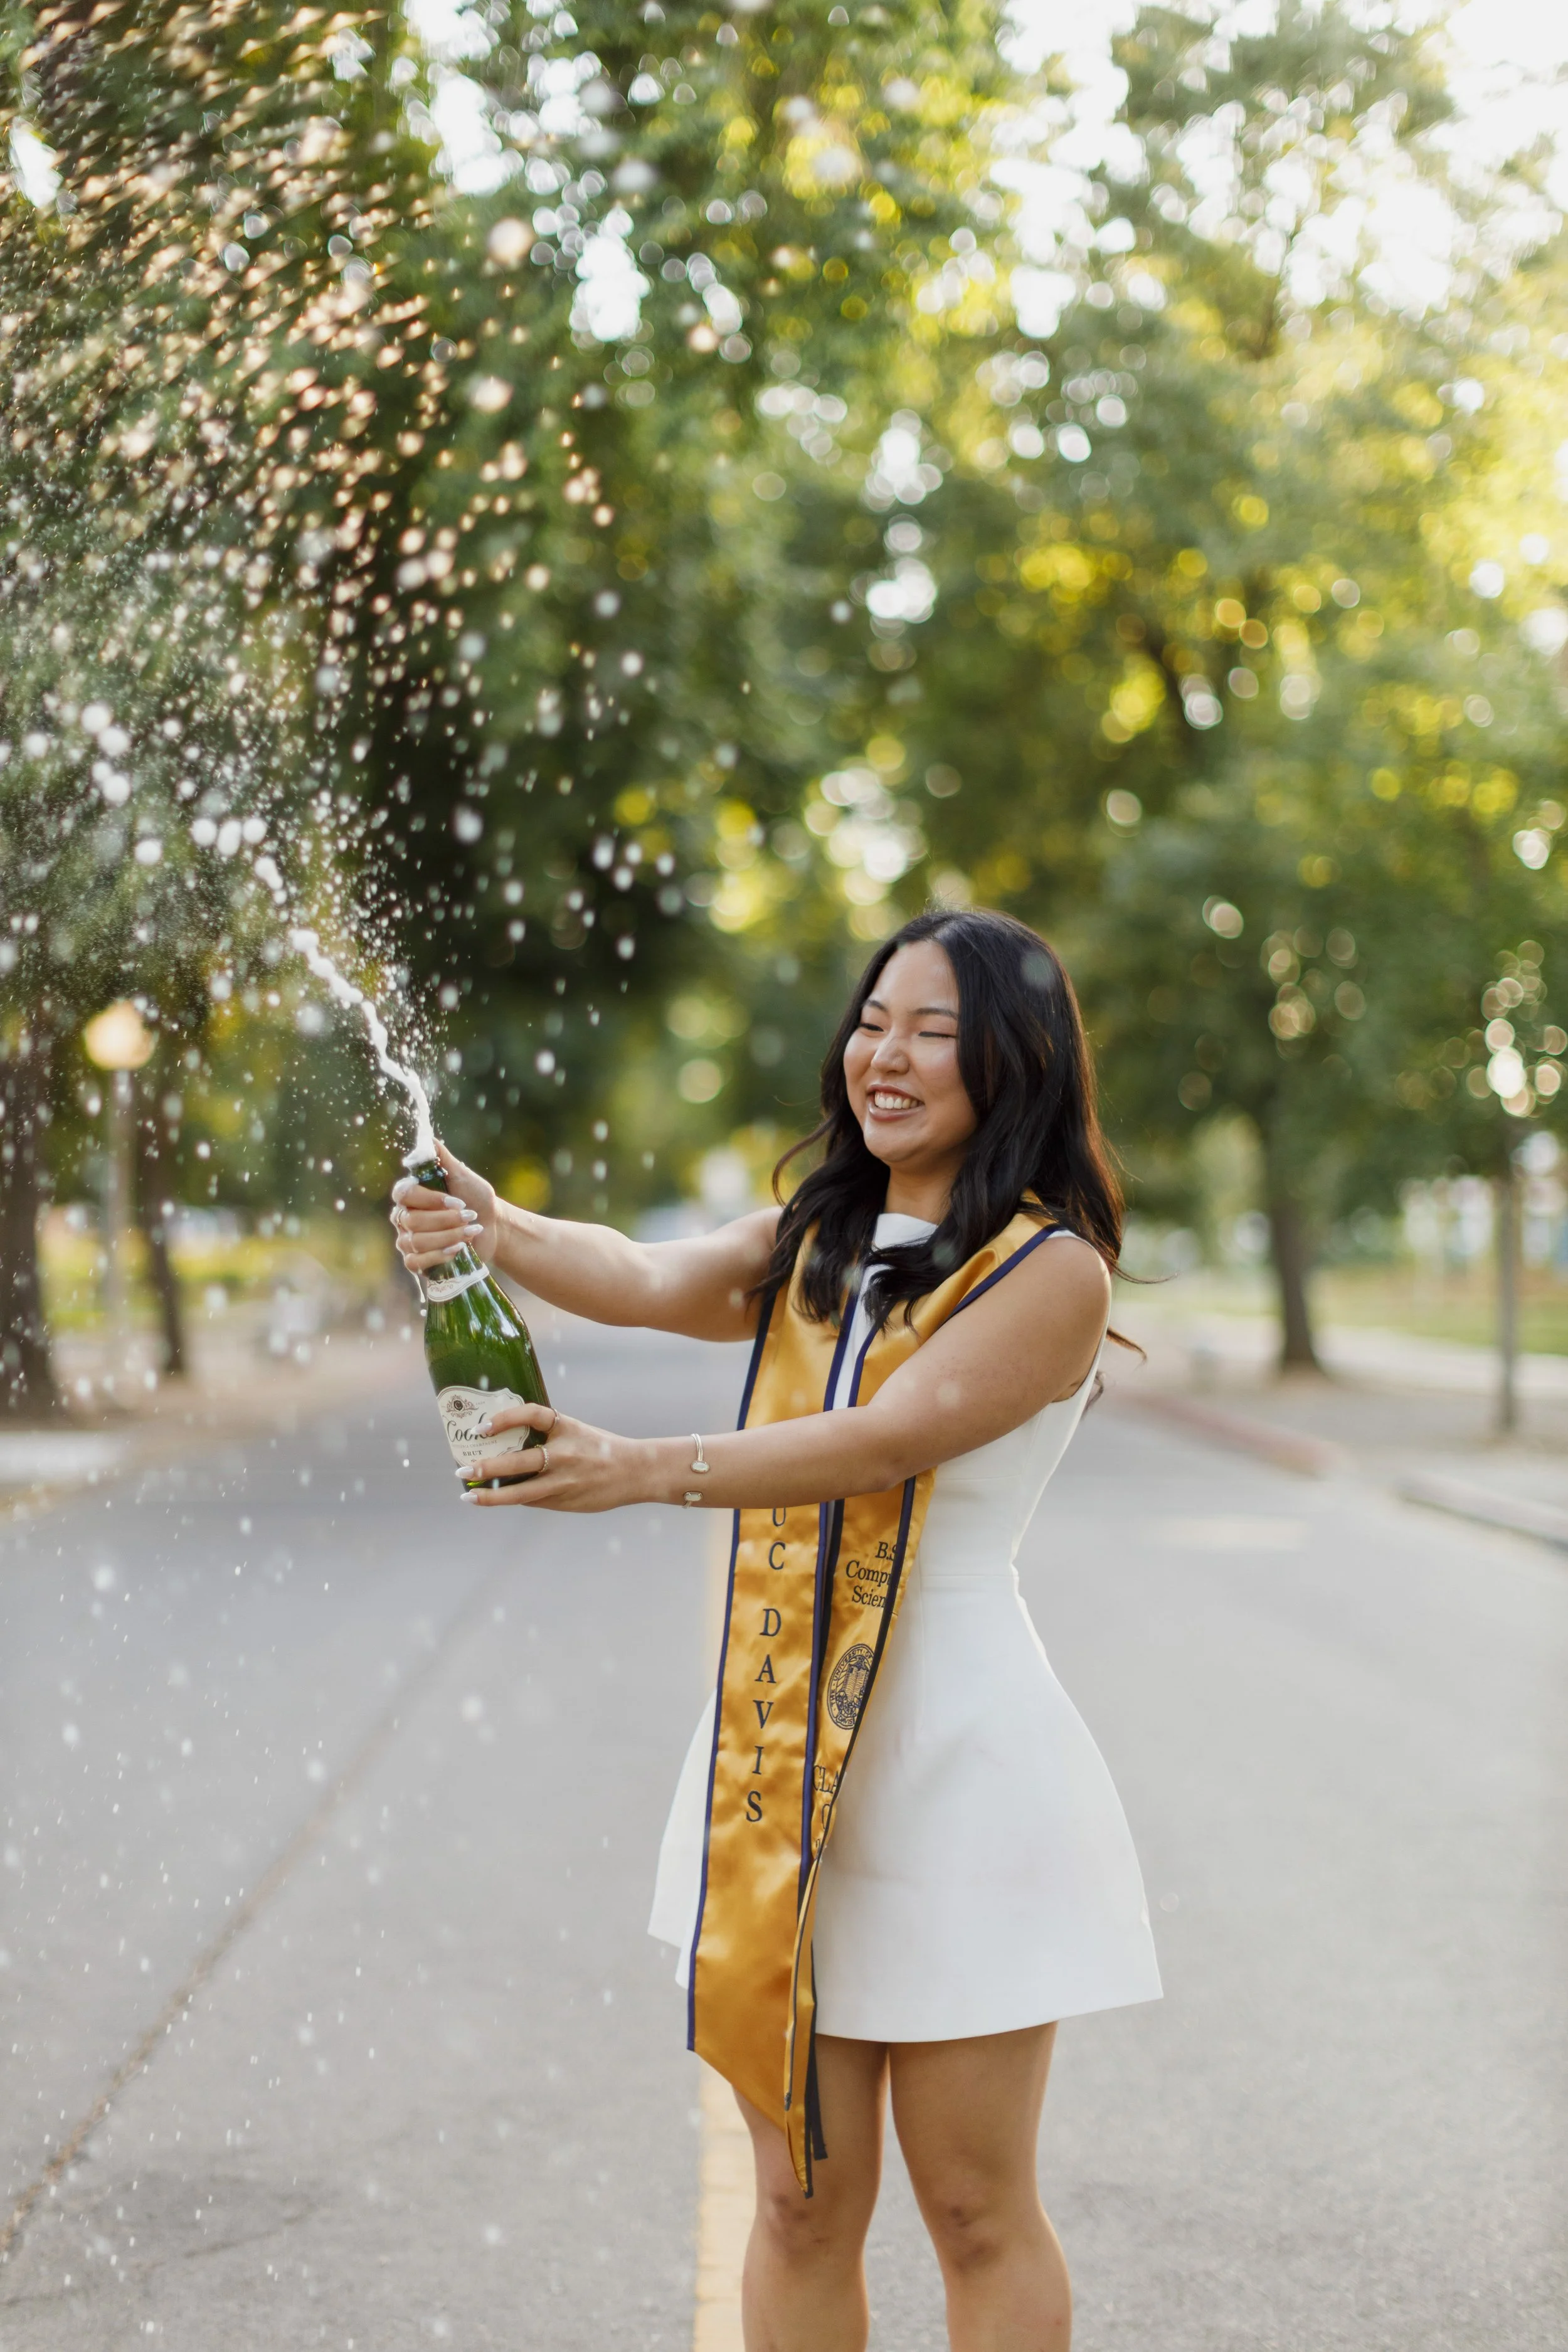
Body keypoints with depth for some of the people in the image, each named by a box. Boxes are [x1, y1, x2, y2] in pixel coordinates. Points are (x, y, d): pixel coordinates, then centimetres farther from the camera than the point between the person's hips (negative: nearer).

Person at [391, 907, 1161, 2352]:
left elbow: (889, 1436, -21)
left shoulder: (1053, 1270, -6)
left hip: (958, 1761, -5)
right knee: (803, 2202, 11)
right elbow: (650, 1280, -6)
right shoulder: (810, 1246, 13)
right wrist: (498, 1234, -27)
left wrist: (648, 1471, -33)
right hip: (780, 1754, 5)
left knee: (977, 2211, 6)